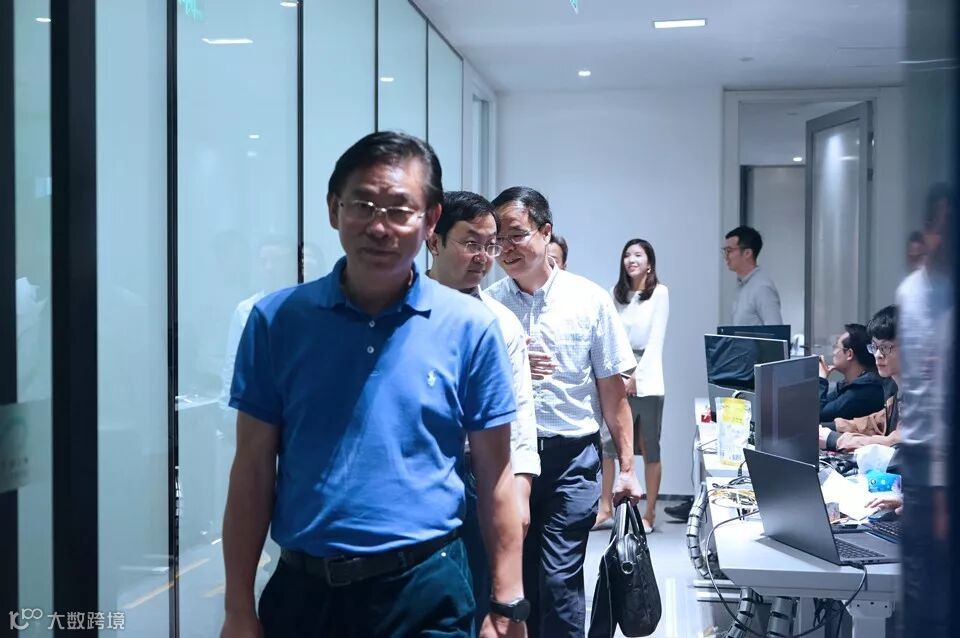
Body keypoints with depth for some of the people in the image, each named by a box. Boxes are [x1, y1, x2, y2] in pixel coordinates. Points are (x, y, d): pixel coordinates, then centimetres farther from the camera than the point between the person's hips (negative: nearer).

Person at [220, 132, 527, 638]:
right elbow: (253, 470, -1)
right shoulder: (276, 320, -2)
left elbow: (495, 477, -1)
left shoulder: (471, 328, -4)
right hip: (301, 590, 2)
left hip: (425, 590, -1)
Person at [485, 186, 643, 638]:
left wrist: (626, 468, 0)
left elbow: (612, 389, 3)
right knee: (517, 576, 9)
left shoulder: (590, 300, -1)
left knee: (560, 580, -4)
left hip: (572, 457, -1)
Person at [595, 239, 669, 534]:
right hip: (619, 379, 4)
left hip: (646, 379, -4)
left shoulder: (659, 293, -2)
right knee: (608, 444, 0)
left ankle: (649, 513, 7)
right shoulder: (617, 293, 12)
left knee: (650, 448, 1)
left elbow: (656, 339, -6)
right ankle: (605, 507, 8)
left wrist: (637, 376, -10)